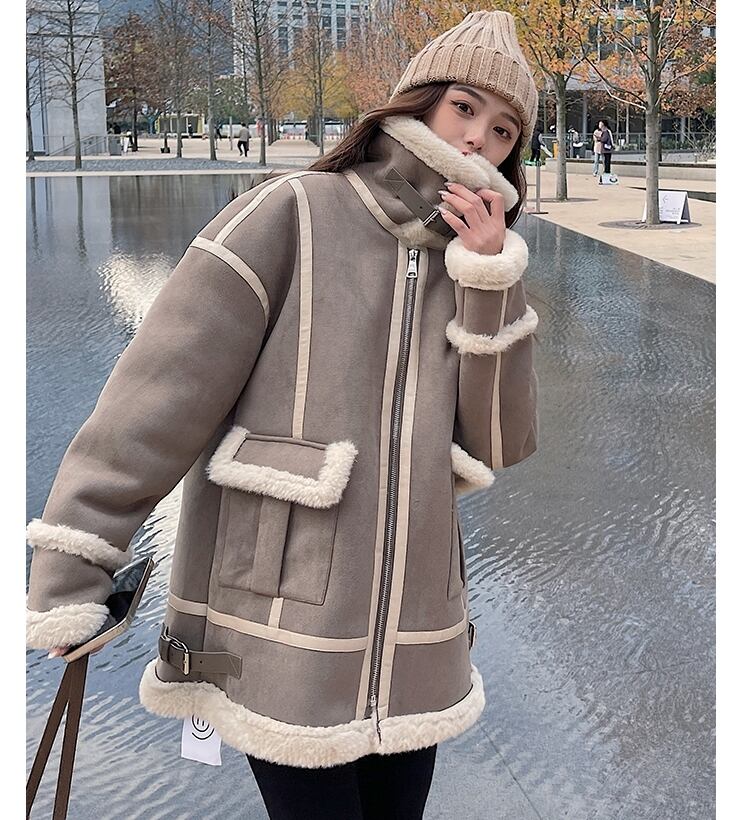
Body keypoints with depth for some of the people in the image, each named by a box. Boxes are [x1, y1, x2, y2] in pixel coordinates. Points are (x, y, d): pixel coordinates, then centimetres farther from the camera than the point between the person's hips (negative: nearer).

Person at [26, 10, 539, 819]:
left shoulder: (466, 265, 10)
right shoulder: (293, 215, -8)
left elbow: (500, 443, 2)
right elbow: (162, 386, -13)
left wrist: (491, 282, -10)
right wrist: (69, 576, -16)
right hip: (284, 634, -5)